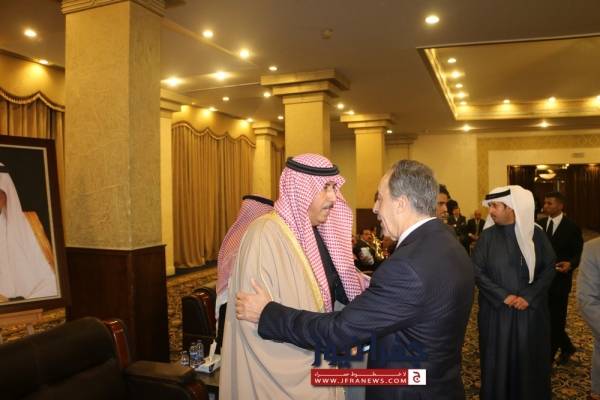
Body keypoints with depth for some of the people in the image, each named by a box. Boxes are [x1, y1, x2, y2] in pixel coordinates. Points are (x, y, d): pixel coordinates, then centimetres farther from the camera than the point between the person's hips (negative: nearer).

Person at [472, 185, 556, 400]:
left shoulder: (535, 234, -2)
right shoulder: (487, 236, -5)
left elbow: (549, 267, -2)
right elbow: (476, 271, -7)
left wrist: (529, 296, -12)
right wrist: (503, 296, -14)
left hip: (531, 310, 1)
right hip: (496, 311, -1)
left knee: (530, 359, 12)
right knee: (498, 361, 8)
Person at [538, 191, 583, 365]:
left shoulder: (571, 226, -7)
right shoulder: (540, 224, 4)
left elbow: (579, 252, -5)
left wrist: (570, 264, -24)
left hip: (560, 279, -4)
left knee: (556, 319, 5)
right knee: (547, 317, 12)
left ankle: (549, 356, 19)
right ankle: (566, 347, 35)